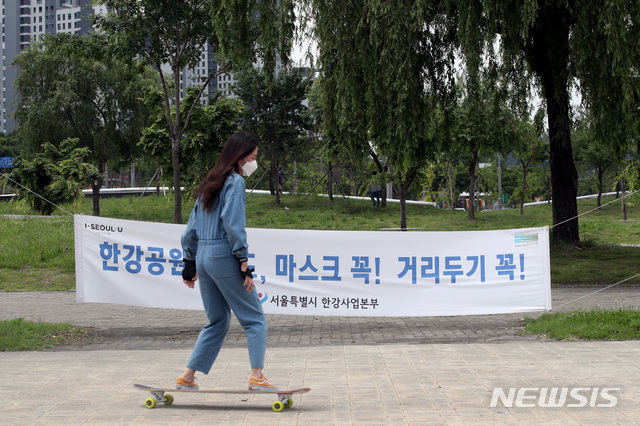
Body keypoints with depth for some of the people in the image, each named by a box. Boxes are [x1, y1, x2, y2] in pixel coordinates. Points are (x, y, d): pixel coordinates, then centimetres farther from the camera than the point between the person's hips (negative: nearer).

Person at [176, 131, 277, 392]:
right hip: (224, 256, -8)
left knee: (217, 321, 16)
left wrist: (190, 262, 22)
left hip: (202, 256, 8)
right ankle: (257, 377, -8)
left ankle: (187, 377, 14)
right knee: (254, 319, -1)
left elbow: (192, 226, 18)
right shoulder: (235, 182, -7)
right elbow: (233, 224, -16)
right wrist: (244, 263, -16)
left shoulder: (210, 182, 17)